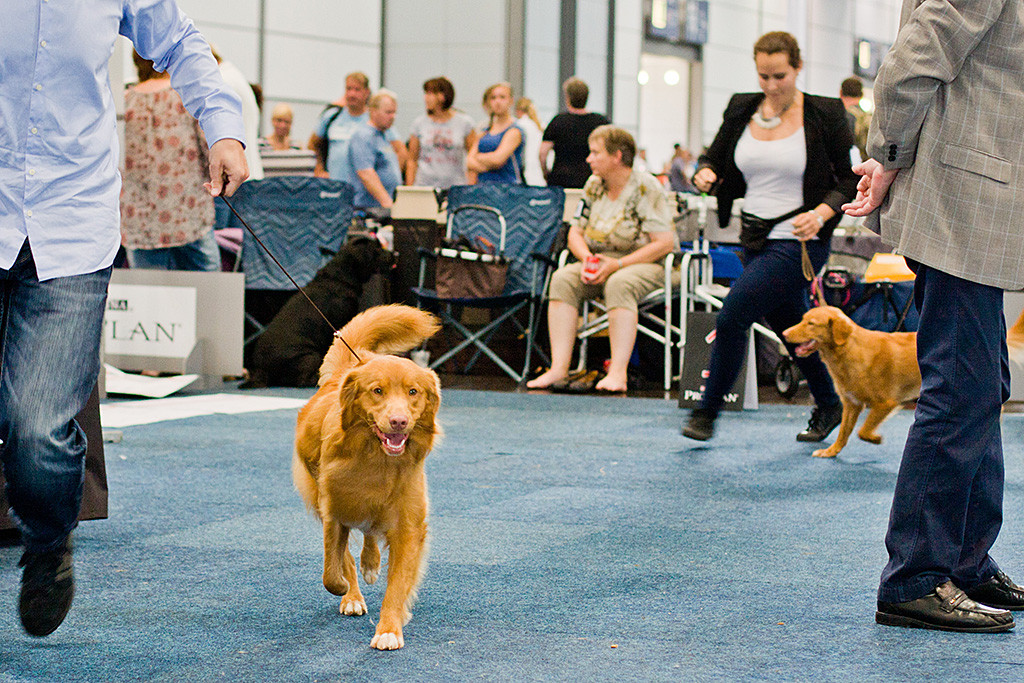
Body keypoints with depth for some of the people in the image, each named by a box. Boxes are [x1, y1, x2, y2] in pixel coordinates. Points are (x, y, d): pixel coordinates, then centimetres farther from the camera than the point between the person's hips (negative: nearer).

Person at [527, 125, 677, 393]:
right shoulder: (594, 186, 9)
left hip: (646, 264, -6)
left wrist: (617, 264, -22)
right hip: (600, 262, 6)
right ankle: (559, 368, -30)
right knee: (562, 279, -22)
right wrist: (586, 257, -10)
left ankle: (618, 372, -41)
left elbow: (665, 243, -17)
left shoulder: (646, 188, -11)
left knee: (619, 284, -38)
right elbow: (575, 232, 14)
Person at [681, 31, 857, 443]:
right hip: (756, 238, 6)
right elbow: (714, 158, 13)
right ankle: (828, 406, 38)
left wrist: (822, 212, -21)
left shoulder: (824, 115, -8)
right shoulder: (741, 109, 4)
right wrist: (705, 174, -11)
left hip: (799, 242, -6)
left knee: (731, 317, -15)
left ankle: (708, 410, 0)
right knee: (790, 327, 17)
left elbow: (851, 179, -4)